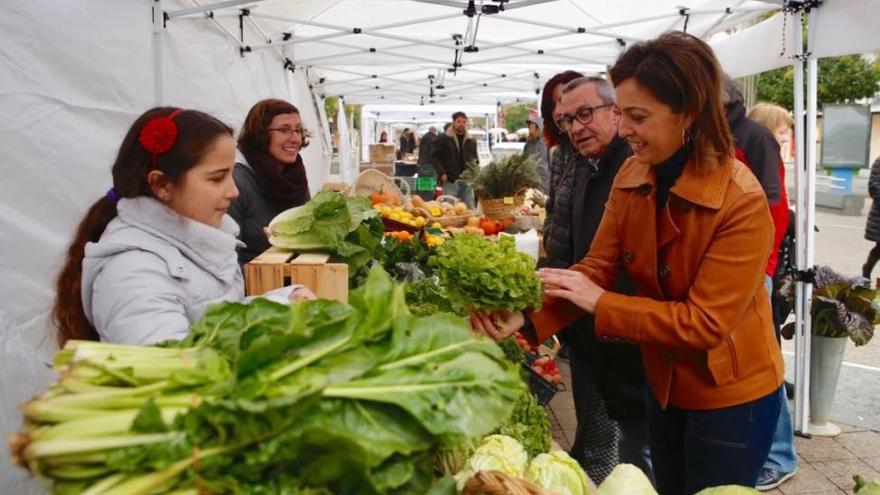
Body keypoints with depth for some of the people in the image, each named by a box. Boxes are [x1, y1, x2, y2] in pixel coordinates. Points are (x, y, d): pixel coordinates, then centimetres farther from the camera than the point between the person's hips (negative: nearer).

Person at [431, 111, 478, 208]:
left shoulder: (471, 141, 15)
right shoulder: (443, 139, 1)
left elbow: (475, 159, 23)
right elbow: (434, 156, -2)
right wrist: (442, 173, -12)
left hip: (467, 181, 4)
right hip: (450, 180, -4)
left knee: (470, 209, 5)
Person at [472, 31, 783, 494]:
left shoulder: (742, 201, -27)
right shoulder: (631, 176, -8)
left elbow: (705, 323, -28)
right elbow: (596, 266, -10)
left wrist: (602, 303, -28)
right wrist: (529, 311, -26)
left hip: (730, 396, -6)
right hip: (664, 382, 6)